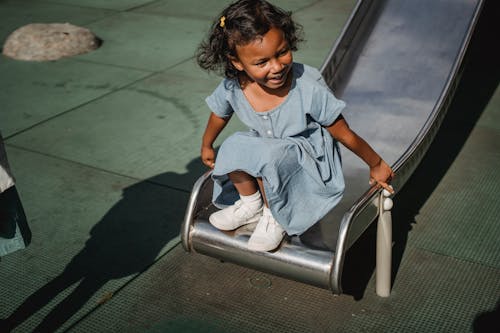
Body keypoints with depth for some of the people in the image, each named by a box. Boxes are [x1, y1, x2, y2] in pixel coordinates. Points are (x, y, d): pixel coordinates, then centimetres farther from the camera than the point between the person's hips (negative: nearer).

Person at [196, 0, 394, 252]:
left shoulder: (310, 89, -29)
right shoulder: (232, 89, -19)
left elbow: (344, 135, -16)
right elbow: (219, 116, 7)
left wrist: (376, 165, -3)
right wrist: (207, 147, 24)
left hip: (309, 162, -4)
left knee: (269, 156, -33)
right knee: (233, 146, -23)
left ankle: (275, 216, -6)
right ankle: (250, 204, 4)